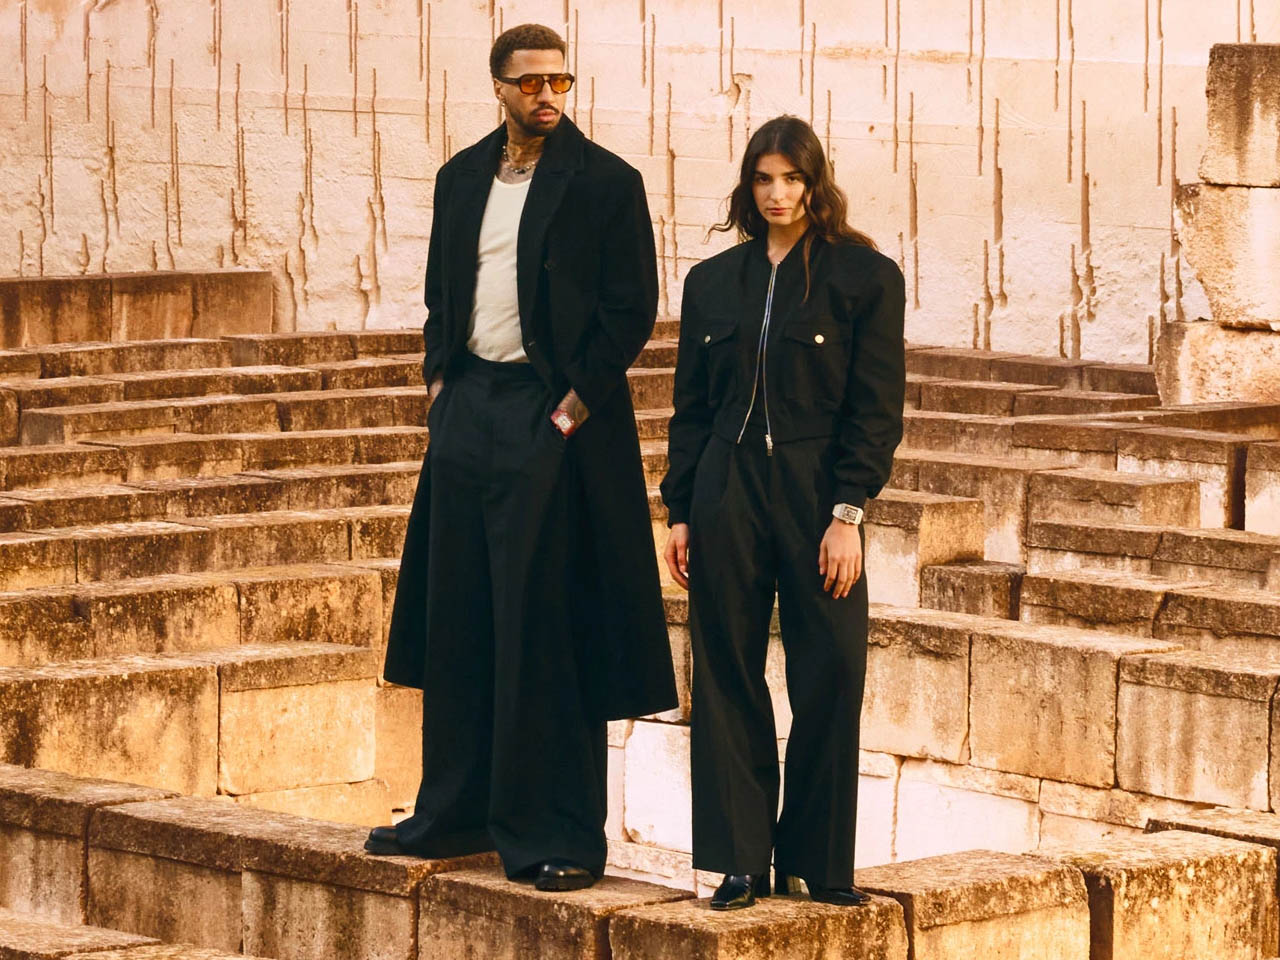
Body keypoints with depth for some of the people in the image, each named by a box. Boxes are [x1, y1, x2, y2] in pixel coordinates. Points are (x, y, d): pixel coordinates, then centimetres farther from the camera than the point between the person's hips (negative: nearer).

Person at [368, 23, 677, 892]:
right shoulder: (463, 178, 12)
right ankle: (457, 812, 19)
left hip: (552, 419, -6)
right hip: (469, 409, 6)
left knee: (543, 631, -5)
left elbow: (633, 310, -7)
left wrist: (579, 402, -12)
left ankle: (557, 835, 0)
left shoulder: (606, 183, -6)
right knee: (459, 622, 9)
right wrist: (442, 379, 8)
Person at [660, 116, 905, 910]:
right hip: (727, 498, 3)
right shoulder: (714, 282, 11)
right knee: (727, 681, 3)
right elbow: (691, 407, 13)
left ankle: (820, 862, 10)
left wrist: (847, 515, -11)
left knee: (830, 681, -2)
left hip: (816, 498, -3)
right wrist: (680, 511, 6)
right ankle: (741, 864, 9)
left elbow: (877, 410, -3)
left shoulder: (865, 277, 0)